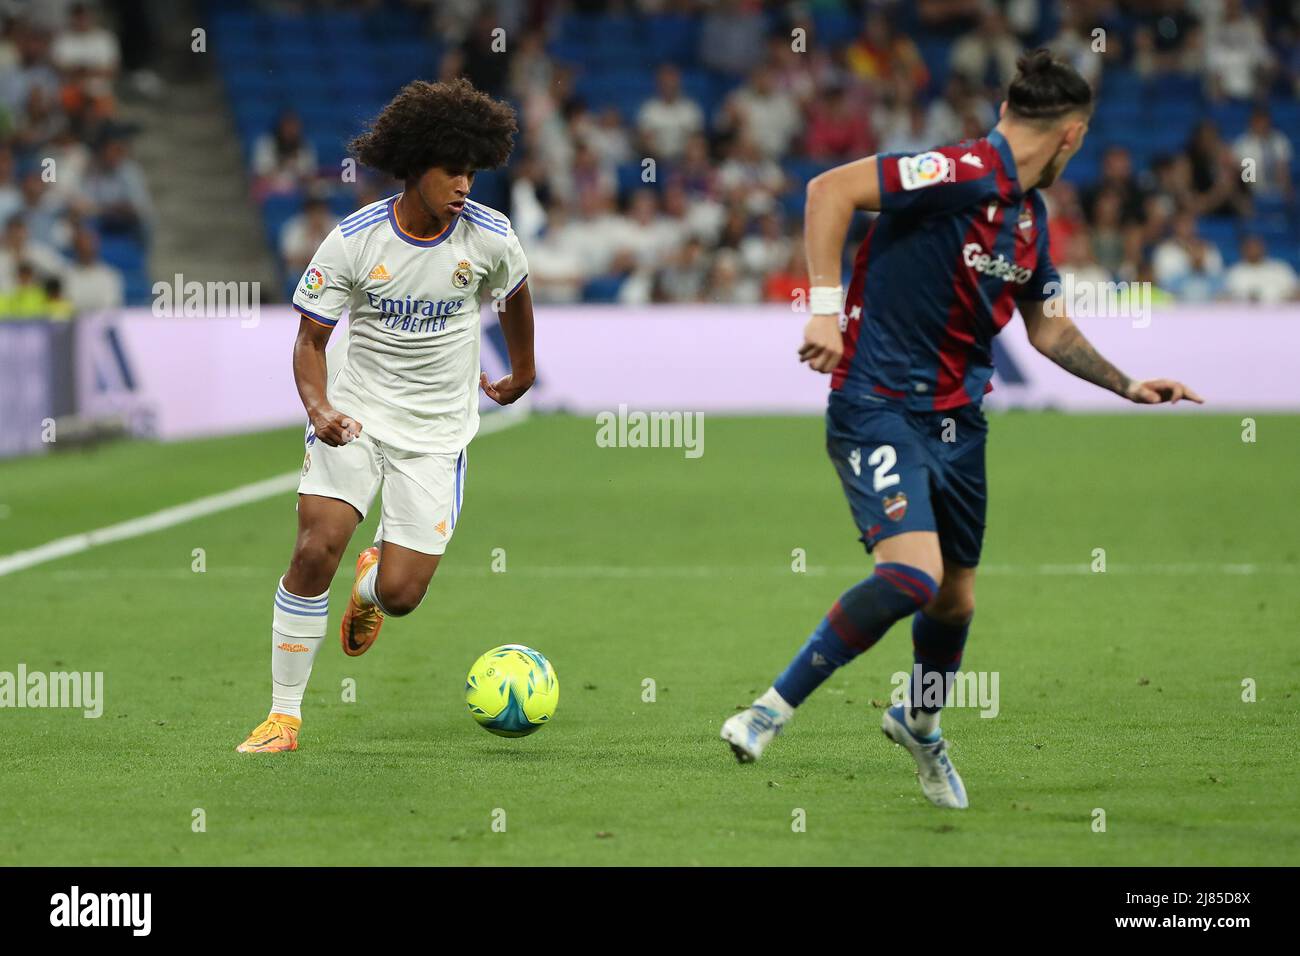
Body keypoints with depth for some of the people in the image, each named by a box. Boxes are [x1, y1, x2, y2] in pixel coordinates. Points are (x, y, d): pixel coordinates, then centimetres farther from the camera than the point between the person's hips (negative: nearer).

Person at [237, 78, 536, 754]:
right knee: (315, 550, -20)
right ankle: (284, 717, -6)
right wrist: (319, 407, -27)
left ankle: (372, 581, 33)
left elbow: (515, 294, 15)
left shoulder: (489, 237, -9)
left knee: (400, 596, -8)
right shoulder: (353, 240, -13)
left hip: (436, 436, 1)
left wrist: (522, 373, 27)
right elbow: (310, 339, -8)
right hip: (357, 417, -1)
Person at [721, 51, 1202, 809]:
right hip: (879, 407, -8)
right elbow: (830, 190, -24)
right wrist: (825, 308, -28)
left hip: (958, 418, 8)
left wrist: (1127, 386, 24)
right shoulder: (968, 174, -17)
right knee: (912, 574, -25)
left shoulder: (1031, 217, 11)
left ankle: (921, 723, 45)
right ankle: (774, 709, -12)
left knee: (957, 598, 15)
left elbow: (1051, 330, 26)